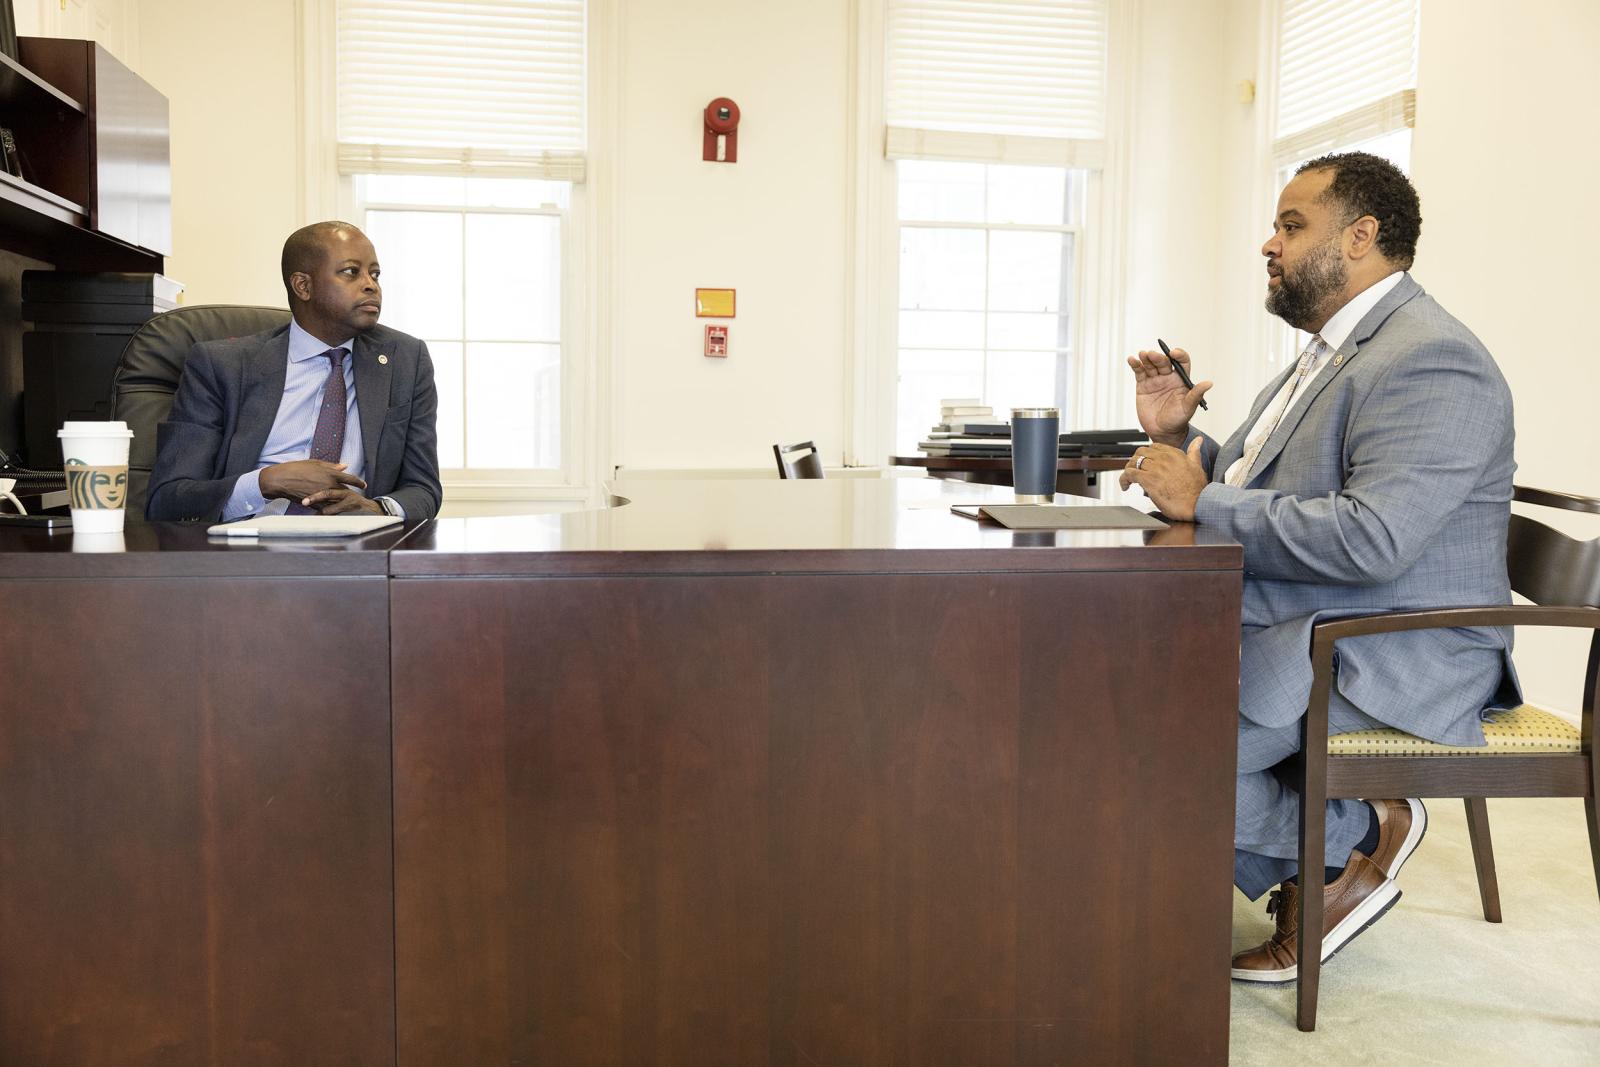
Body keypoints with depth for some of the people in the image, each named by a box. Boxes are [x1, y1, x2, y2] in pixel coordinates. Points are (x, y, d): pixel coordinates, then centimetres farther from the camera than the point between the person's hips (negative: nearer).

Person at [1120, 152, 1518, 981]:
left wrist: (1201, 500, -22)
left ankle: (1352, 840, 1)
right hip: (1281, 629, 11)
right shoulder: (1331, 349, 16)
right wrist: (1176, 438, 3)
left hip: (1386, 662, -11)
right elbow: (1241, 487, 22)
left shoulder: (1431, 364, -17)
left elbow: (1371, 540, -30)